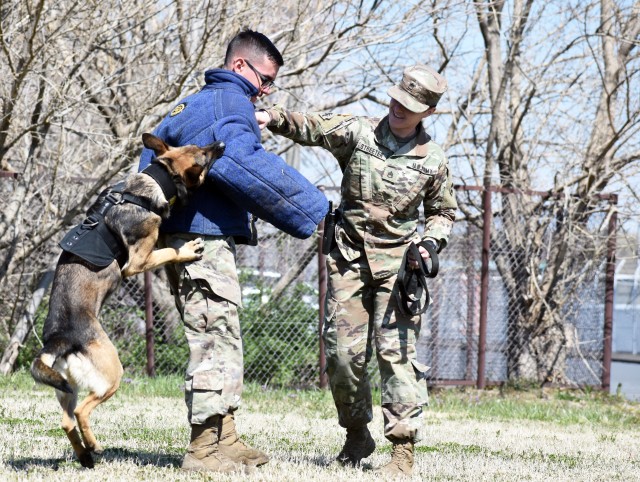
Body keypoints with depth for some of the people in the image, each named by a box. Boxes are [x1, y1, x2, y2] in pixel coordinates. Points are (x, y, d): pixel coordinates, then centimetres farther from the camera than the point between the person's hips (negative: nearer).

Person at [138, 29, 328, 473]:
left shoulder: (191, 105, 21)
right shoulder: (231, 104, -11)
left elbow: (153, 152, 25)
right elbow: (244, 164, -26)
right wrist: (311, 206, -21)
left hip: (180, 233, 10)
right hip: (205, 237, -10)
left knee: (222, 341, 14)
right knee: (216, 339, -8)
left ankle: (225, 440, 18)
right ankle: (204, 449, -8)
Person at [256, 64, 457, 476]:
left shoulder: (433, 160, 2)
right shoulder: (357, 133, 0)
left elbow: (443, 211, 15)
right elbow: (311, 128, -14)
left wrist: (431, 242, -4)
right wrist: (274, 118, -33)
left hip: (397, 264, -1)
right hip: (349, 259, 1)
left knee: (396, 350, -10)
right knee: (343, 351, 1)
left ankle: (404, 448, -9)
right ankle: (357, 436, 20)